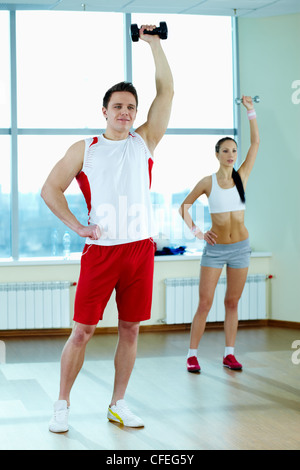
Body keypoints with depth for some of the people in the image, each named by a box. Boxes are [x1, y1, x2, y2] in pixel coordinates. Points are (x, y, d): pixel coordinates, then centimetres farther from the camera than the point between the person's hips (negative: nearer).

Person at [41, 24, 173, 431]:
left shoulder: (145, 141, 9)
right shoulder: (84, 150, 5)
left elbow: (167, 91, 3)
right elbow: (50, 188, 7)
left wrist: (154, 43, 2)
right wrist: (76, 226, -3)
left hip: (140, 248, 2)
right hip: (100, 249, -2)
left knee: (130, 329, 7)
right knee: (83, 330, -1)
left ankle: (118, 405, 18)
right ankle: (63, 404, 11)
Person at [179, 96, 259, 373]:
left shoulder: (242, 176, 2)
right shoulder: (208, 182, -3)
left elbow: (255, 143, -3)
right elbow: (184, 207, 7)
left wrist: (251, 111, -8)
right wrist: (195, 232, -4)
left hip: (241, 247, 2)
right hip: (215, 248, -2)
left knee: (232, 303, 9)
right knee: (205, 303, -4)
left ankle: (229, 354, 16)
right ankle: (192, 355, 3)